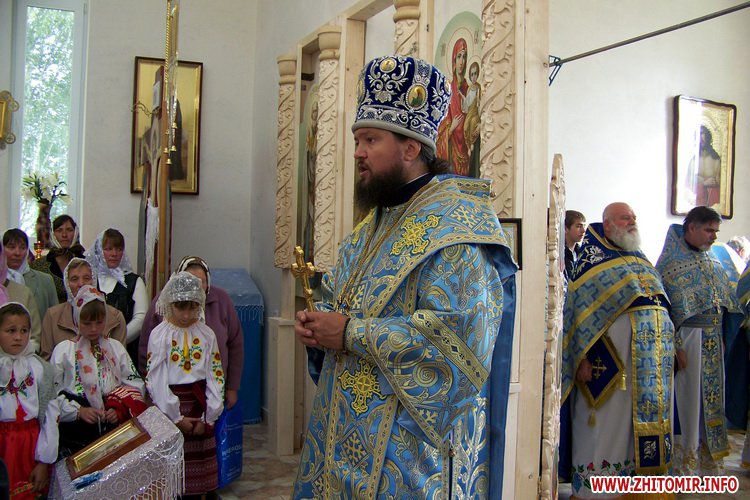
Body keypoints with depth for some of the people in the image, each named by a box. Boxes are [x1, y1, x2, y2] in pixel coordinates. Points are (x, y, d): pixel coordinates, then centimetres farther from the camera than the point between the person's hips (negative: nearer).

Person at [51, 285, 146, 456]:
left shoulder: (116, 347, 16)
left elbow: (136, 384, 9)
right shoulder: (63, 350, 8)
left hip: (113, 423, 2)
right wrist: (78, 411, -13)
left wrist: (120, 410, -7)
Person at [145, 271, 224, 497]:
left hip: (200, 406, 2)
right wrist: (176, 418, -9)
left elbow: (216, 376, 2)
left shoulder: (206, 334, 2)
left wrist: (208, 417, -4)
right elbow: (155, 380, -8)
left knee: (201, 463, 8)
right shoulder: (159, 335, -5)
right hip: (170, 408, -2)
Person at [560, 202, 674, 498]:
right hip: (610, 358, -6)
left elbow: (659, 303, 22)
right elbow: (580, 308, -9)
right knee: (607, 418, -1)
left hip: (649, 358, 7)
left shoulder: (640, 260, 18)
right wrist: (583, 357, -16)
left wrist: (670, 348, 17)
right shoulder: (593, 259, -3)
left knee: (641, 421, 9)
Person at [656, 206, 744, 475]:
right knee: (688, 396, 0)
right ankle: (685, 457, 12)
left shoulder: (713, 263, 14)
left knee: (713, 396, 12)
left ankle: (709, 455, 24)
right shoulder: (671, 262, -8)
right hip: (689, 338, -7)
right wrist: (675, 345, -18)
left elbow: (727, 303, 18)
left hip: (715, 340, 7)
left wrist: (723, 339, 10)